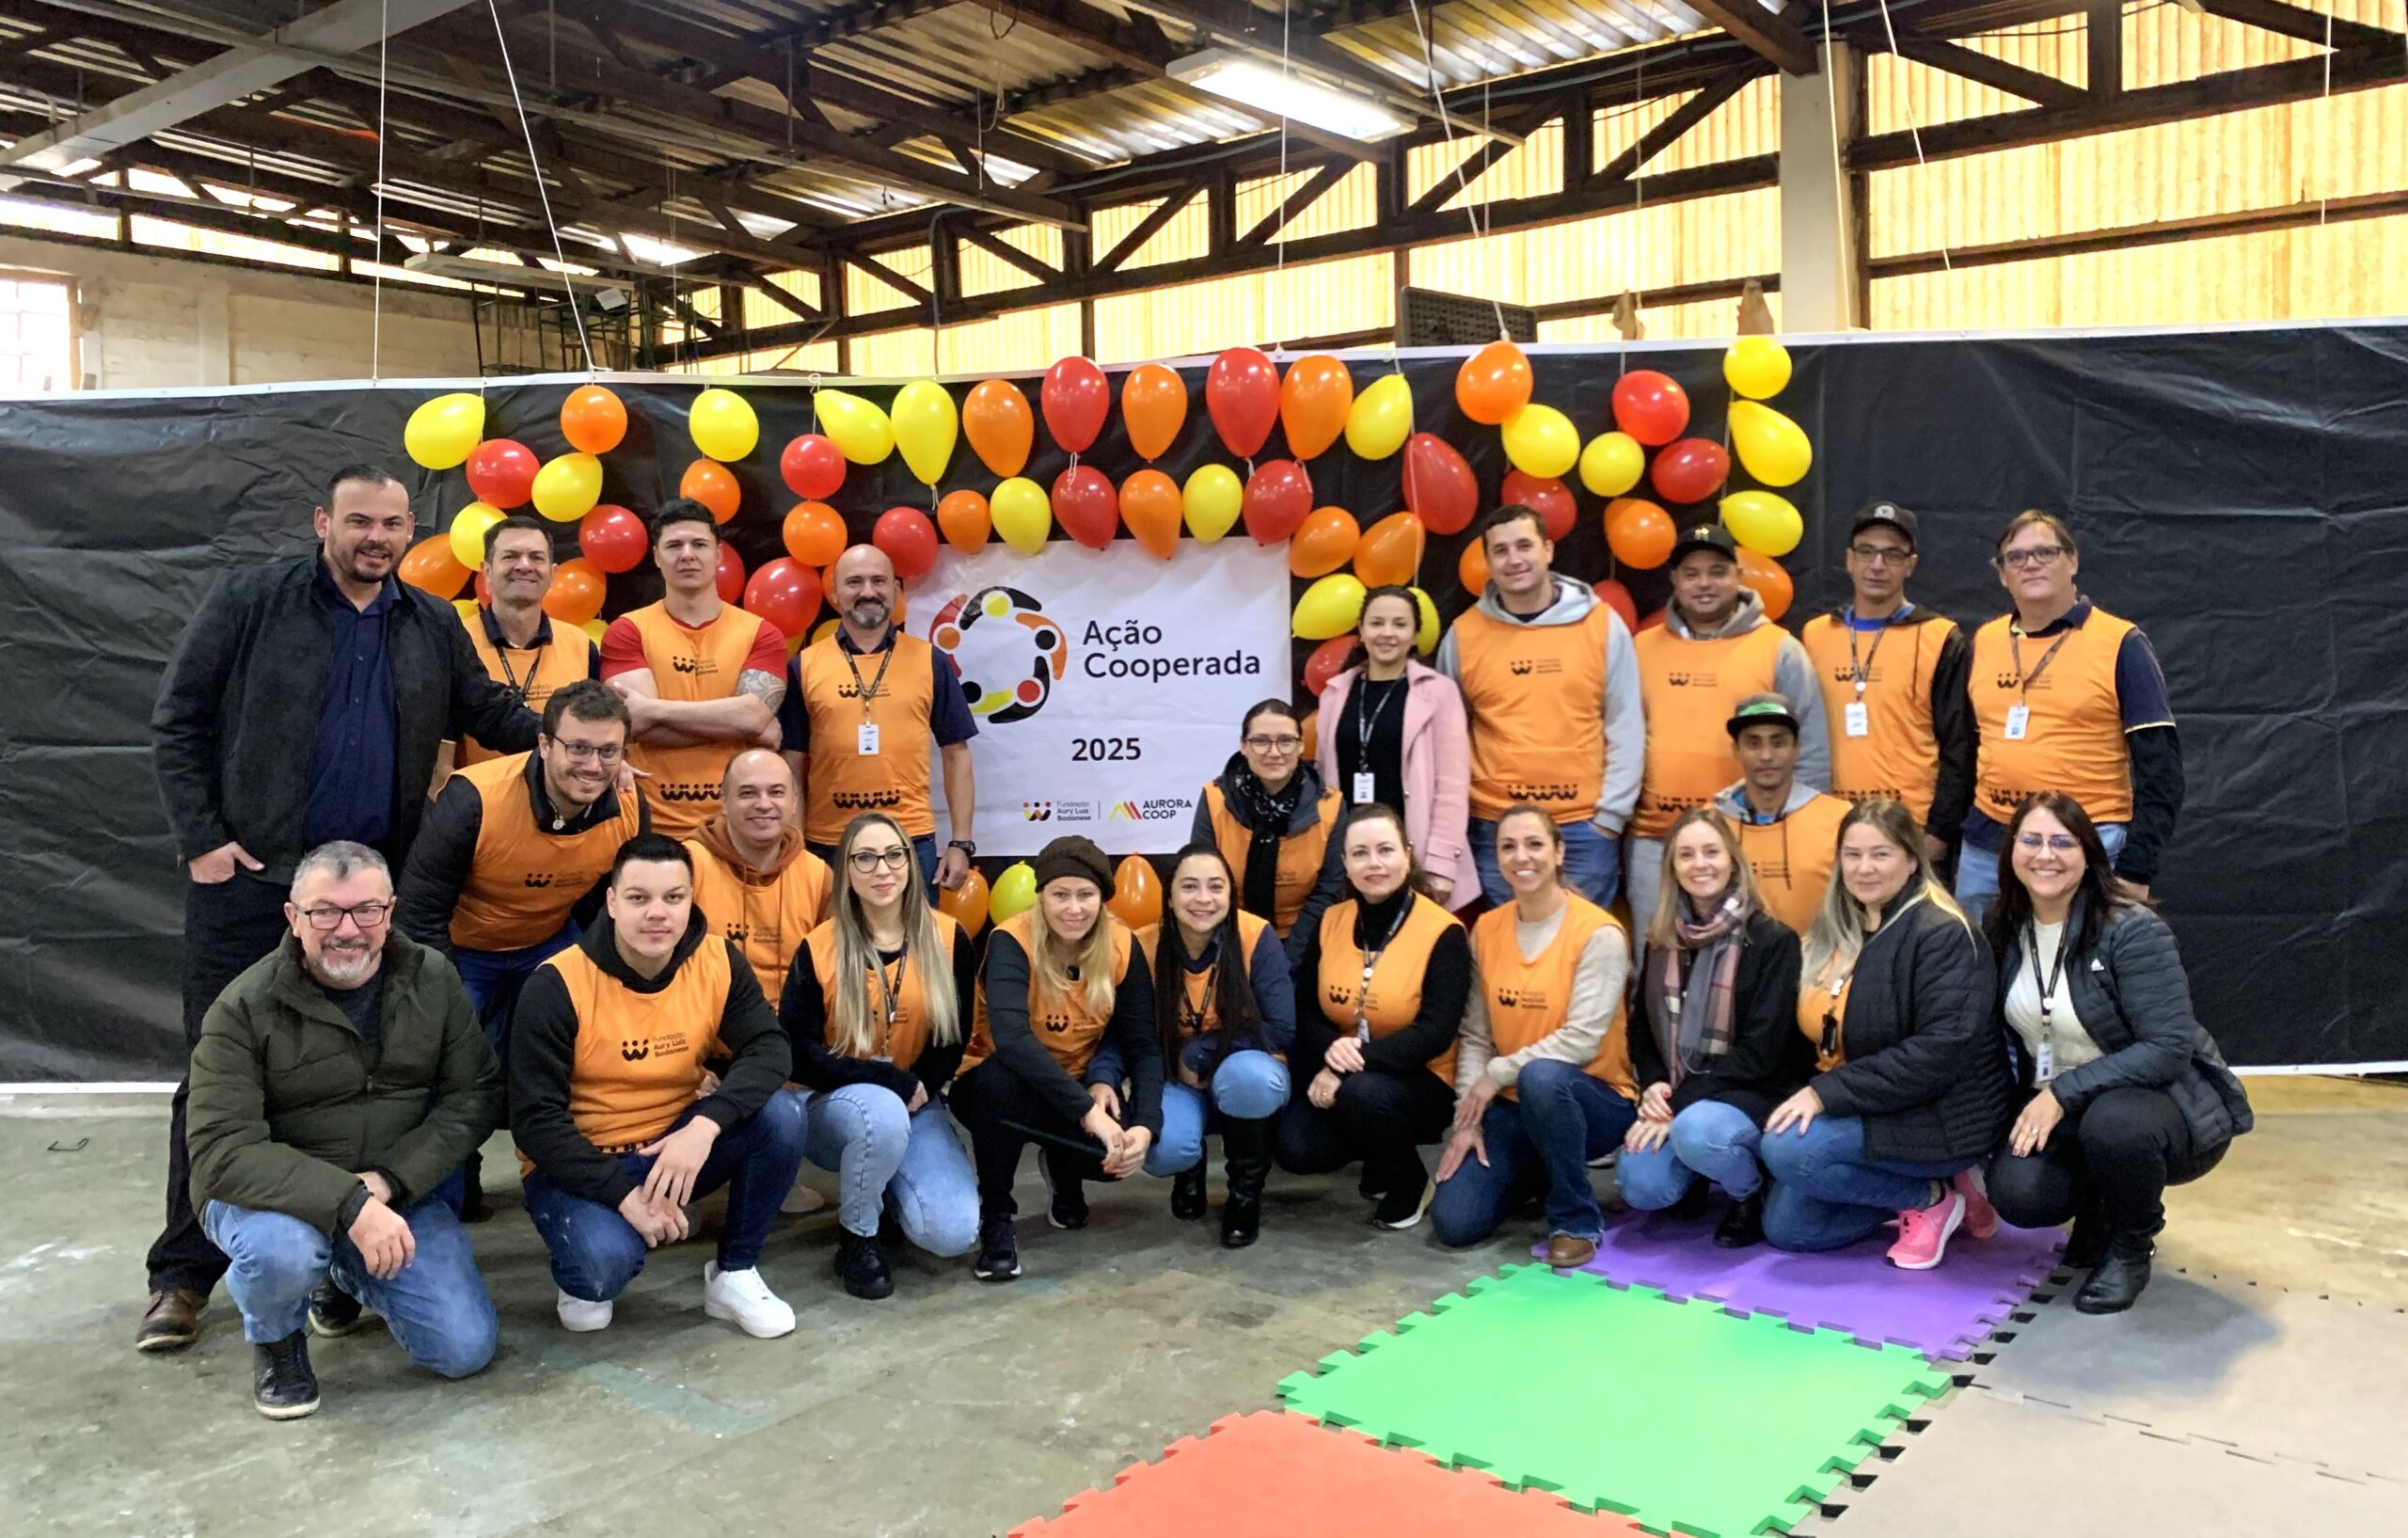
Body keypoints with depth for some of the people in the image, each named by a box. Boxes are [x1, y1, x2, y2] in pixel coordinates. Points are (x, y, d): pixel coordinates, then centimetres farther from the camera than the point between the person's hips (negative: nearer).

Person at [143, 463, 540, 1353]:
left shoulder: (433, 627, 9)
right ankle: (184, 1273, 13)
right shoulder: (251, 603, -1)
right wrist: (200, 840, -7)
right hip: (250, 881, -3)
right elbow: (178, 722, 0)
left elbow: (490, 713, 13)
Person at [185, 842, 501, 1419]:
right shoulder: (245, 1008, -14)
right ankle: (276, 1338, 1)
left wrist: (389, 1182, -18)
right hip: (279, 1197, -3)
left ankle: (345, 1276, 23)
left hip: (399, 1194, 3)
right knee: (282, 1248, -38)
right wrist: (348, 1202, -33)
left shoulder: (432, 979, -3)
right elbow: (222, 1150, -22)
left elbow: (476, 1094, -3)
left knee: (466, 1348, -8)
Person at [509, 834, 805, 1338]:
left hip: (680, 1142, 4)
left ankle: (734, 1274, -3)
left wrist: (706, 1125, -36)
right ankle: (584, 1279, 6)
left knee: (781, 1114, -23)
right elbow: (535, 1119, -19)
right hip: (578, 1163, -4)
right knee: (605, 1260, -34)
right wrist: (624, 1195, -28)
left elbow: (768, 1048, -17)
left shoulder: (718, 961, -10)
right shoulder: (557, 985, -20)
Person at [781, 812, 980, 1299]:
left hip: (915, 1105, 3)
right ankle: (856, 1235, -9)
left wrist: (920, 1087, -15)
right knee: (882, 1114, -39)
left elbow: (954, 1038, 3)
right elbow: (797, 1053, -15)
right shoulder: (818, 949, -12)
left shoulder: (948, 938, -5)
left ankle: (886, 1186, 16)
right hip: (834, 1105, -2)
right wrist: (893, 1083, -21)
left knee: (954, 1233, -19)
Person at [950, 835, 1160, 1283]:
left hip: (1082, 1087, 3)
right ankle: (994, 1216, -13)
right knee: (1004, 1078, -38)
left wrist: (1145, 1126, -30)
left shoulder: (1122, 946, -12)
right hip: (1000, 1086, -3)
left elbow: (1144, 1047, -13)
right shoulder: (1012, 942, -24)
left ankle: (1064, 1173, 12)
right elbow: (1010, 1037, -41)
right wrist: (1087, 1110, -48)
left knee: (1121, 1150, -27)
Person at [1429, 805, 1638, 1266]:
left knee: (1541, 1075, -40)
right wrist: (1468, 1119, -6)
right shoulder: (1486, 929, 3)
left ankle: (1578, 1220, -16)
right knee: (1454, 1222, -13)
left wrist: (1498, 1073, -17)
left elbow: (1582, 1039, -20)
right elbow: (1475, 1035, 3)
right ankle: (1537, 1171, 20)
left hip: (1596, 1100, -5)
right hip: (1511, 1106, 5)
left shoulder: (1599, 933, -13)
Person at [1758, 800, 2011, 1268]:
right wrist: (1810, 1094, -5)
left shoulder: (1943, 935, -16)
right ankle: (1921, 1184, 14)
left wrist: (1830, 1092, -26)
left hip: (1939, 1119, -8)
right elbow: (1821, 1033, 13)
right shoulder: (1835, 933, 8)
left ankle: (1932, 1197, -5)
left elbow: (1943, 1050, -26)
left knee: (1786, 1149, -27)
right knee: (1784, 1226, 1)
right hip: (1856, 1111, 8)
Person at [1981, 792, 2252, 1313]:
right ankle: (2099, 1208, 12)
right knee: (2015, 1191, -26)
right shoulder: (2004, 930, -3)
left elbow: (2168, 1049, -25)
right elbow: (2012, 1032, 9)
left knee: (2111, 1120, -40)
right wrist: (2034, 1105, -4)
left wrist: (2064, 1093, -28)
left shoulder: (2133, 931, -21)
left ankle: (2131, 1245, -7)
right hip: (2058, 1111, 4)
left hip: (2170, 1099, -4)